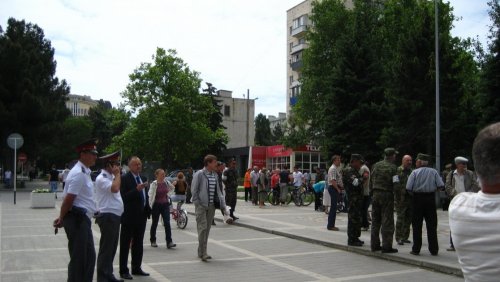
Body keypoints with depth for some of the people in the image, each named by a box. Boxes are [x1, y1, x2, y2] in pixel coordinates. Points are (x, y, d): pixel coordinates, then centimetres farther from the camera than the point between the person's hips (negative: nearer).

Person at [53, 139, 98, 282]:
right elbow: (69, 199, -20)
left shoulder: (84, 172, 14)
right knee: (78, 258, -2)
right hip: (77, 219, -10)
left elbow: (68, 199, 17)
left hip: (83, 219, 10)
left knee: (89, 256, 16)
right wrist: (62, 219, -9)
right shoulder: (78, 173, -17)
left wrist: (62, 218, 13)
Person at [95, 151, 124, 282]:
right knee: (106, 249, -4)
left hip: (115, 217, 10)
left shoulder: (111, 177, 16)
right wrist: (117, 174, -16)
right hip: (107, 217, -10)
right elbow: (115, 188, -27)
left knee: (112, 248, 16)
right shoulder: (101, 178, -13)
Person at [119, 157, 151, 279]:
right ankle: (123, 271, 7)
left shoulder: (143, 178, 13)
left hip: (141, 215, 7)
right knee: (125, 244, 1)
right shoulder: (124, 178, -10)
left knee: (138, 244, 14)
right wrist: (137, 189, -27)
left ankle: (136, 268, 25)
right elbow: (124, 197, -18)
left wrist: (148, 209, 10)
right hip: (129, 216, -7)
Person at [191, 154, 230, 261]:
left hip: (211, 206, 6)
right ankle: (202, 253, -6)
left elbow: (218, 191, 13)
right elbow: (194, 190, -7)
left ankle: (202, 252, 20)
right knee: (202, 228, -10)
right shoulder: (199, 174, -8)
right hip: (201, 206, -6)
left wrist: (223, 205, 9)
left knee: (207, 229, 10)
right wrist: (198, 203, -12)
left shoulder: (215, 175, 10)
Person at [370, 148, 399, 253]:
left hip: (376, 194, 6)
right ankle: (386, 246, 0)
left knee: (375, 221, 12)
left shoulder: (376, 165, 9)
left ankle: (375, 245, 17)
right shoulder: (392, 167, -9)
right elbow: (396, 183, -14)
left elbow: (371, 180, 11)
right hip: (387, 195, -6)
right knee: (387, 222, -1)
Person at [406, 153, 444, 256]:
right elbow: (441, 185, -6)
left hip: (418, 198, -2)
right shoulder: (434, 172, 0)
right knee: (431, 225, 9)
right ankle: (434, 250, 12)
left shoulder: (415, 172, -6)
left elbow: (408, 188, -11)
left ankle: (416, 249, 8)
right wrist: (432, 187, 11)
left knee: (417, 225, 6)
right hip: (431, 198, 2)